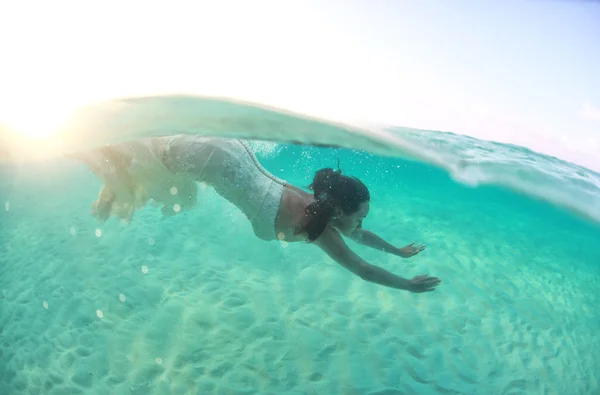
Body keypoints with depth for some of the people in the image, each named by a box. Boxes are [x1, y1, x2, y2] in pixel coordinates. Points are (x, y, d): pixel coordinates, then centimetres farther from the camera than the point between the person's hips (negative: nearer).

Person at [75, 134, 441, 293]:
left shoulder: (321, 208, 4)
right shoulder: (318, 227, -18)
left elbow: (360, 236, 22)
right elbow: (364, 270, -13)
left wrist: (399, 251, 30)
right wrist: (409, 285, -2)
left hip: (233, 153, 7)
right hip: (220, 161, -7)